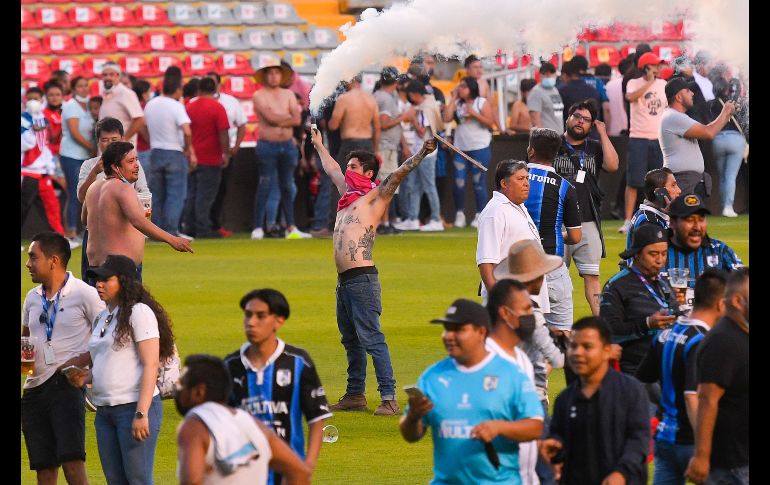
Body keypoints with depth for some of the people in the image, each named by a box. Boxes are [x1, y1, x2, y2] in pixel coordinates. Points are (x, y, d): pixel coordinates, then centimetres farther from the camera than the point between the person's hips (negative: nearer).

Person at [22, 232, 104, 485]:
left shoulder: (83, 294, -5)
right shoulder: (32, 298, 15)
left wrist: (82, 360, -14)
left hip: (65, 385, -6)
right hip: (34, 388, 6)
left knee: (72, 462, -17)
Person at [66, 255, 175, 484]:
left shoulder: (139, 313, -8)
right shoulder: (101, 318, 18)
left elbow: (151, 365, -14)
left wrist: (141, 414, -21)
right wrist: (85, 377, 5)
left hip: (134, 407, -9)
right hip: (104, 411, 9)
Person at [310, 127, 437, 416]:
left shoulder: (375, 197, -2)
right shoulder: (349, 194, 20)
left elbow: (398, 175, -16)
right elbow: (332, 170, 37)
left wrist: (422, 154, -30)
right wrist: (318, 146, 51)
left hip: (362, 279, -9)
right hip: (344, 280, 9)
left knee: (372, 339, -13)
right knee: (351, 341, 15)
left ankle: (389, 399, -16)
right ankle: (355, 395, 23)